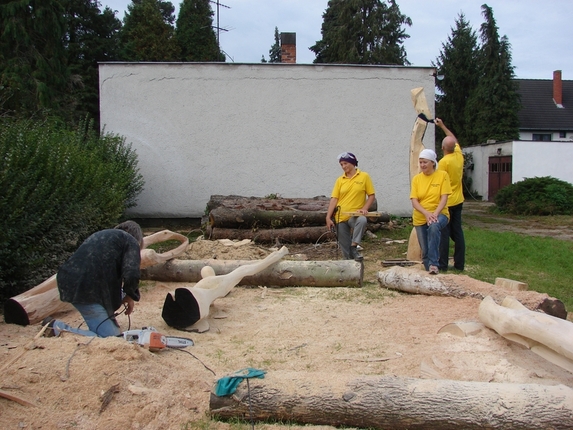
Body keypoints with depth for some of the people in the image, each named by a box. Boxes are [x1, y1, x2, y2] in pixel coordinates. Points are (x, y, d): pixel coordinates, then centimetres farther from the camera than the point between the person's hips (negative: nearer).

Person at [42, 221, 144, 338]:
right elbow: (131, 275, -11)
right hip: (88, 291, -9)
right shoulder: (130, 241, 5)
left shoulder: (102, 235, 28)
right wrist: (130, 295, 9)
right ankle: (58, 328, -10)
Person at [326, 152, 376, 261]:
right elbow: (334, 199, 0)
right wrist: (328, 217, -7)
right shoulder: (340, 180, 5)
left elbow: (372, 196, 2)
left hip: (355, 215, -2)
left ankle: (354, 247, -26)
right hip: (340, 217, 2)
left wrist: (364, 208, -14)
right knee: (344, 246, 4)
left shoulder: (364, 176, 0)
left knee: (362, 220, -36)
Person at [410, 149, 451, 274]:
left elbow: (444, 198, -10)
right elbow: (414, 201, -6)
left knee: (434, 227, -37)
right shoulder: (416, 179, 1)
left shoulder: (442, 175, -4)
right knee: (425, 250, 5)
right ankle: (429, 271, 27)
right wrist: (426, 213, -23)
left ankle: (434, 264, -33)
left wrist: (435, 213, -26)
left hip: (439, 214, -3)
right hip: (420, 218, 3)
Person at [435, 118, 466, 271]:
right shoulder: (459, 155, 3)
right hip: (458, 201, 7)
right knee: (457, 233, 10)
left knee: (444, 234, -3)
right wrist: (442, 126, 29)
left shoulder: (444, 161, -18)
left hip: (446, 202, -7)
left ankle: (443, 264, 0)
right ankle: (459, 264, 14)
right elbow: (455, 140, 22)